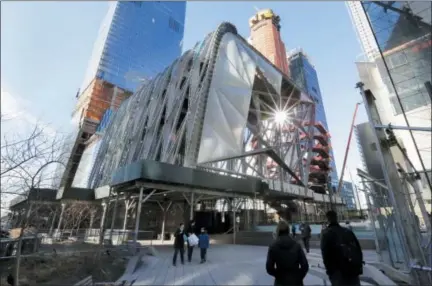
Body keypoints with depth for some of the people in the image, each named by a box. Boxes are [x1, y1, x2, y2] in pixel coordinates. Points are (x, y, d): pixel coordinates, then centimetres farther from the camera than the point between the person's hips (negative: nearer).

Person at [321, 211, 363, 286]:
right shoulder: (348, 231, 9)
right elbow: (358, 250, 10)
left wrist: (330, 272, 1)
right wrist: (359, 268, 15)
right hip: (354, 271, 5)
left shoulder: (326, 234, -6)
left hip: (338, 273, -4)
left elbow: (325, 254, -9)